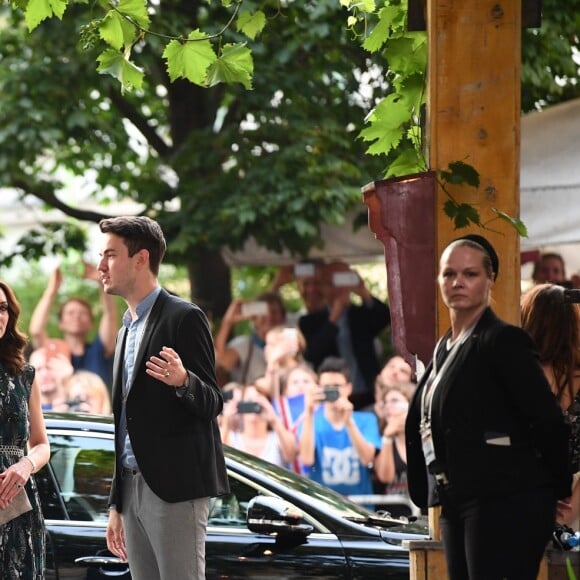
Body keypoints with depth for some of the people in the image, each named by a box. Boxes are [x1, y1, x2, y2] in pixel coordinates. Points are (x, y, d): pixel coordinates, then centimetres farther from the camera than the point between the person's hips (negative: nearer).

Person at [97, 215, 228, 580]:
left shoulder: (184, 318, -6)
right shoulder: (128, 330, 20)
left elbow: (212, 404, -9)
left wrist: (182, 381, -31)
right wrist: (117, 505, 21)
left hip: (176, 487, -8)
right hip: (134, 490, 8)